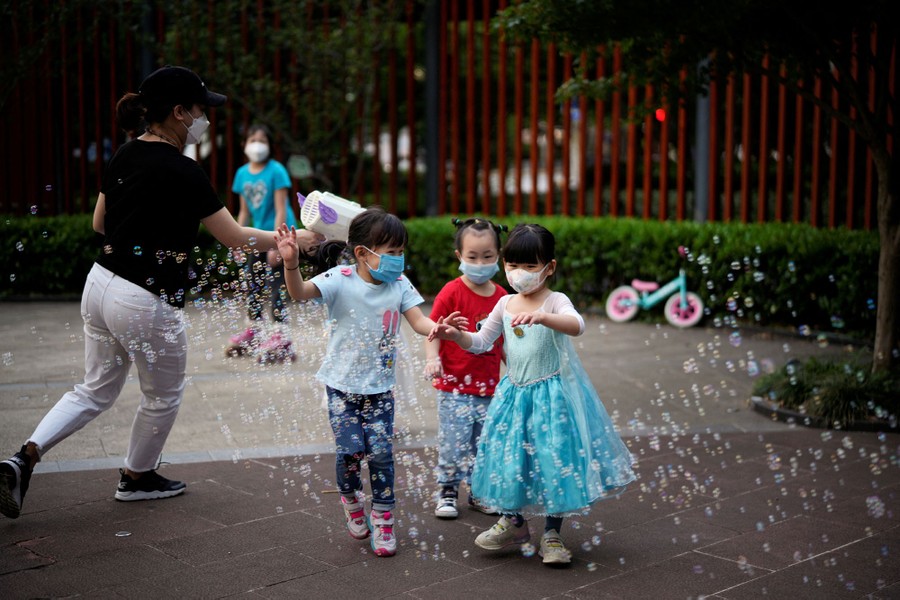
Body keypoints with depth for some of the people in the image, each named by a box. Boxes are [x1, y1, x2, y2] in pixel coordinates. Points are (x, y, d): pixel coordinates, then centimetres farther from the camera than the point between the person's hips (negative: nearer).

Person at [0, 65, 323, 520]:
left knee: (95, 391, 20)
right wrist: (295, 240, 0)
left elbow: (99, 223, 14)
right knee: (164, 395, 18)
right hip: (145, 301, -7)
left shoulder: (125, 155, 5)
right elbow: (235, 237, -11)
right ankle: (136, 478, 35)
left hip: (100, 284, 8)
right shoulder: (181, 171, -18)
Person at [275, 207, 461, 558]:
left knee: (381, 451, -3)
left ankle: (382, 518, 16)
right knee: (350, 450, -8)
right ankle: (351, 500, 26)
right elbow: (300, 293, -27)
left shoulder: (399, 285, -3)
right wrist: (291, 262, -47)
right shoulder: (340, 280, -14)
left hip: (380, 386, 3)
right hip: (342, 384, -2)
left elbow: (419, 322, -8)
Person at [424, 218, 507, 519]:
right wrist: (432, 359, -26)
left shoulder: (501, 297, 5)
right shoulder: (452, 293, -10)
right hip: (455, 384, -4)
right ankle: (448, 491, 16)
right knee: (453, 441, -2)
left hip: (489, 385, 4)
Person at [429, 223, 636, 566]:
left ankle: (552, 534, 17)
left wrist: (541, 317, -52)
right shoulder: (505, 304, 5)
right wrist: (456, 335, -7)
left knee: (554, 458, 0)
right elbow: (481, 343, 13)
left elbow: (576, 325, -35)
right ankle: (513, 523, 32)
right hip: (515, 394, 5)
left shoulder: (555, 302, -13)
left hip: (552, 396, -5)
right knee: (510, 456, 10)